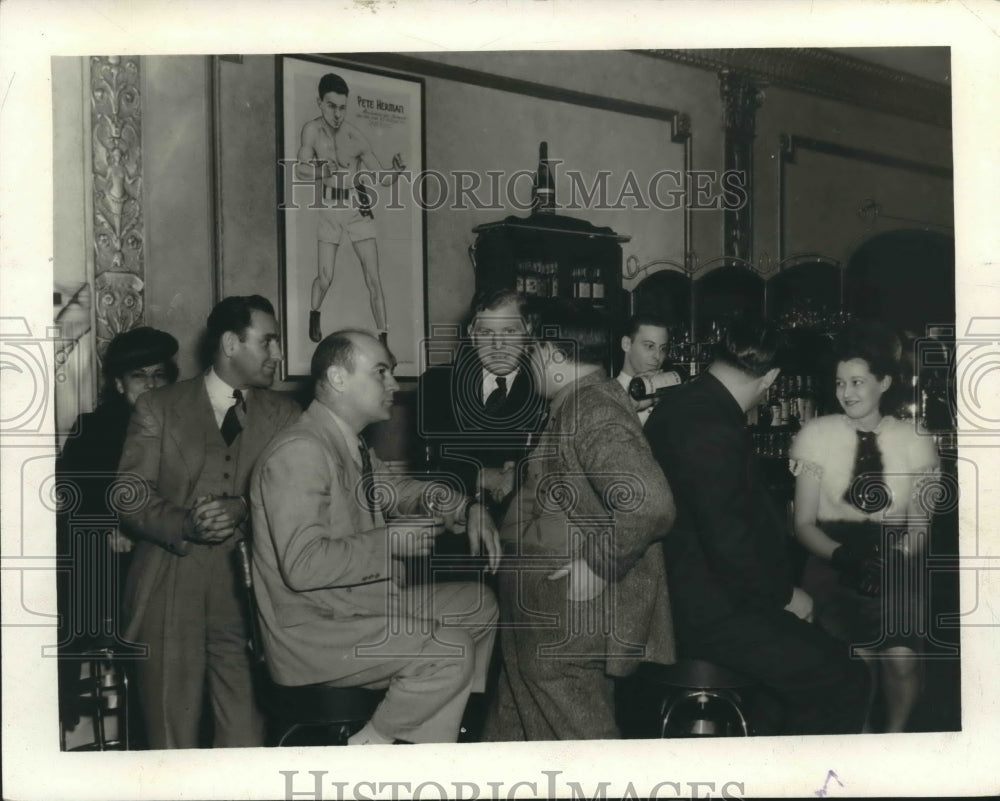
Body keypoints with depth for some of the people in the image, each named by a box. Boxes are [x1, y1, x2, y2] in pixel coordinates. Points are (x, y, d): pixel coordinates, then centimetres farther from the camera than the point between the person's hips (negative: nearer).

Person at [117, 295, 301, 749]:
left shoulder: (283, 415, 12)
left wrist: (241, 511, -16)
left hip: (246, 592, 1)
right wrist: (186, 526, -16)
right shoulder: (157, 409, 7)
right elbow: (130, 496, 1)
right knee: (171, 733, 3)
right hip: (171, 590, -1)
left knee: (247, 734, -2)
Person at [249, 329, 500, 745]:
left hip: (362, 604, 10)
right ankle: (371, 745, -4)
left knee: (478, 603, 10)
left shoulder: (351, 446, 10)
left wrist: (468, 509, 7)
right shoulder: (301, 452, -21)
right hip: (311, 633, -10)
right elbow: (302, 565, -29)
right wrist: (391, 540, -21)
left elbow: (397, 490, 26)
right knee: (451, 651, -22)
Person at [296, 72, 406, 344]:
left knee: (373, 279, -7)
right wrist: (324, 172, -33)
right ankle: (314, 316, 30)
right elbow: (300, 171, -13)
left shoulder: (357, 138, -16)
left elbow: (381, 178, -8)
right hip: (330, 207, 1)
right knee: (325, 279, -2)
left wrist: (395, 171, -31)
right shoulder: (311, 130, -12)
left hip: (358, 206, -1)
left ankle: (383, 339, -5)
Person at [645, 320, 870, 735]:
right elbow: (730, 542, -25)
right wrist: (785, 595, -9)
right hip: (711, 616, -11)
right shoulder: (712, 429, -24)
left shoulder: (679, 403, 8)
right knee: (844, 682, -13)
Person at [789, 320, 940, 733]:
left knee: (901, 660, -20)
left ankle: (894, 734, 10)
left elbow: (918, 527, 6)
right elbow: (804, 522, 1)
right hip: (832, 564, -1)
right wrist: (843, 555, -18)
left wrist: (893, 558, -15)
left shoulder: (915, 442, 3)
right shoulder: (817, 435, 0)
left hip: (895, 569, 1)